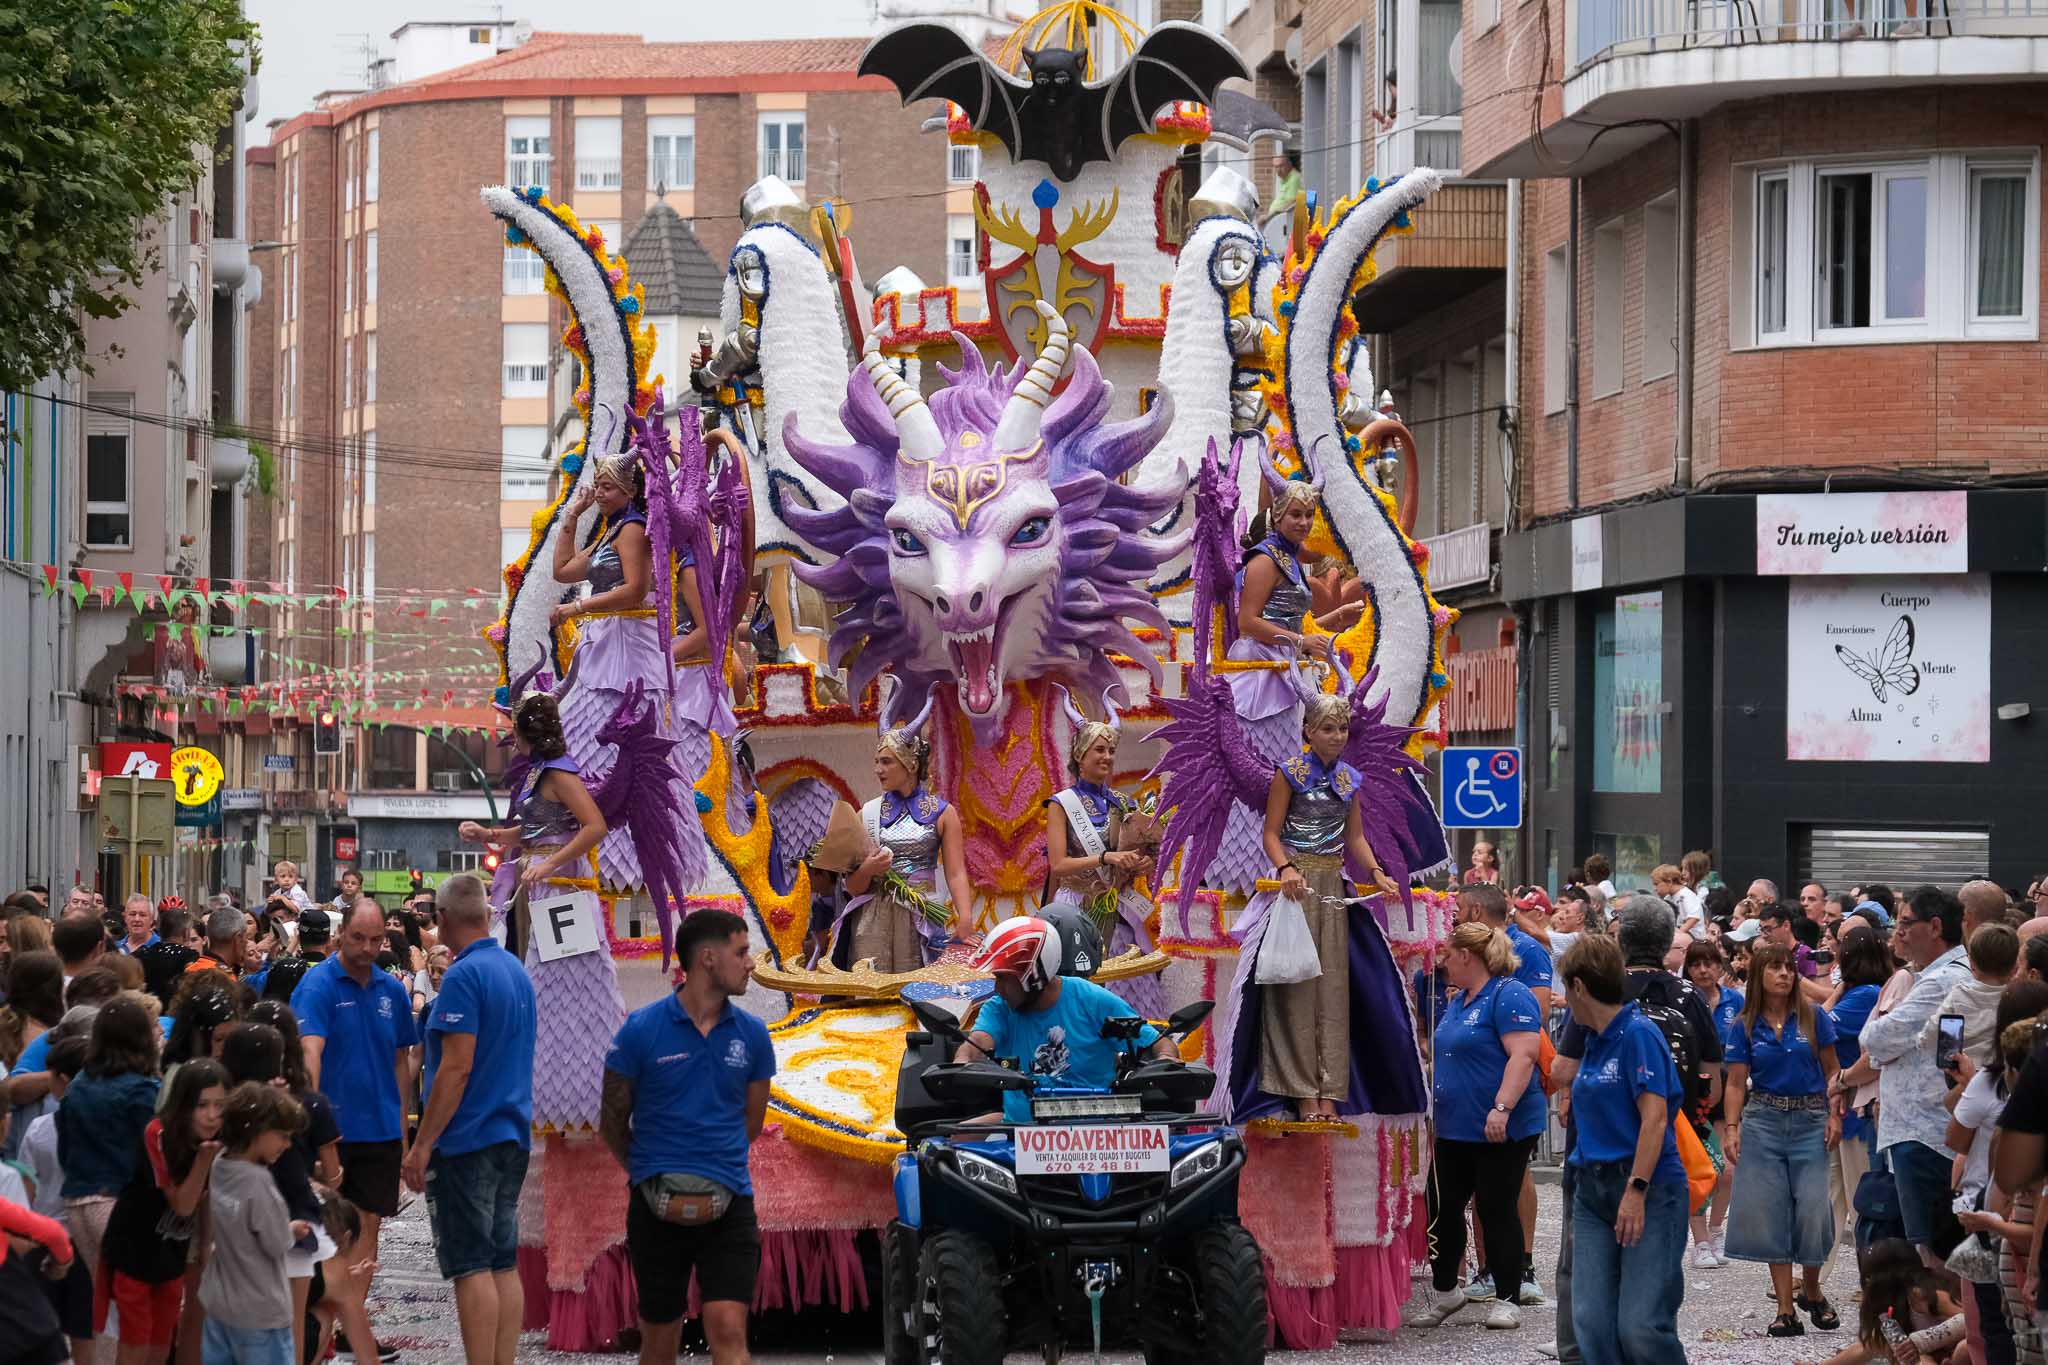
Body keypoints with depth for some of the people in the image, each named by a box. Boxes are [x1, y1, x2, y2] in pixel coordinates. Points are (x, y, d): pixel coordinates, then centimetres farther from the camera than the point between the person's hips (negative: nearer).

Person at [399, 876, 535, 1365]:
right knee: (504, 1265, 10)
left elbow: (456, 1068, -20)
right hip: (512, 1138, 8)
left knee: (472, 1268, -7)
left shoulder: (464, 976, -15)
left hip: (466, 1141, -8)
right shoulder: (516, 971, 12)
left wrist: (421, 1145, -17)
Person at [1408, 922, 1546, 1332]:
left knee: (1496, 1210, -2)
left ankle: (1506, 1298, 8)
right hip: (1456, 1127, 9)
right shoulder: (1459, 1000, 17)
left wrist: (1502, 1107, -30)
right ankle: (1445, 1291, 22)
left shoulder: (1509, 997, -14)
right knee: (1442, 1207, 9)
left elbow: (1523, 1055, -23)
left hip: (1501, 1130, -9)